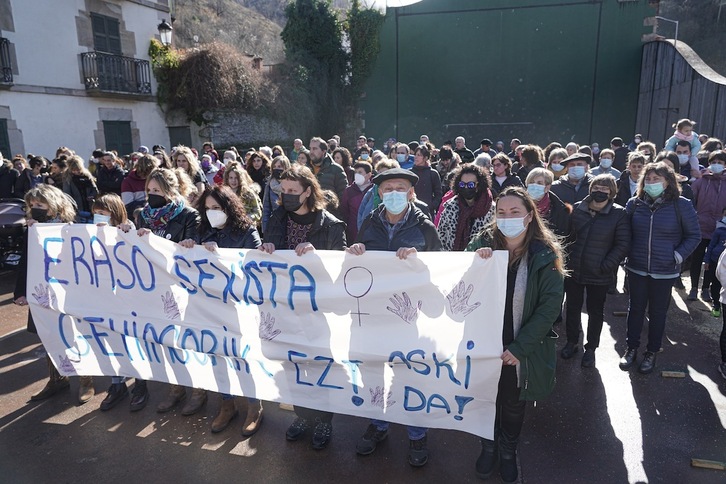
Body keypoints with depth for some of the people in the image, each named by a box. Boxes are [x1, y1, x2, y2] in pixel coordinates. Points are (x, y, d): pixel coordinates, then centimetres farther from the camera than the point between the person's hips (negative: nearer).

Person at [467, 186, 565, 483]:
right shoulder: (483, 243, -8)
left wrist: (519, 347, -17)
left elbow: (551, 305, -13)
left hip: (521, 350, -1)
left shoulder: (545, 253, -12)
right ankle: (489, 445, 45)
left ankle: (508, 451, 45)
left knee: (514, 404, 18)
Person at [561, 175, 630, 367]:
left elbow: (623, 244, -9)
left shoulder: (619, 214, -8)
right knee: (572, 308, 16)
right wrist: (565, 258, 4)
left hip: (599, 275, -3)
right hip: (573, 270, 3)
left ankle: (591, 348, 30)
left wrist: (605, 265, -14)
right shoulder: (577, 209, 1)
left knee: (595, 311, 13)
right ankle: (571, 342, 35)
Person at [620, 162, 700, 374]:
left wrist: (678, 256, -11)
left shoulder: (681, 205, -8)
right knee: (636, 309, 13)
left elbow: (694, 235, 0)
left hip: (665, 272, -2)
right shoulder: (634, 203, -2)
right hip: (636, 269, 2)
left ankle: (652, 352, 26)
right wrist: (627, 254, 0)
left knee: (657, 313, 11)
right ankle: (632, 348, 27)